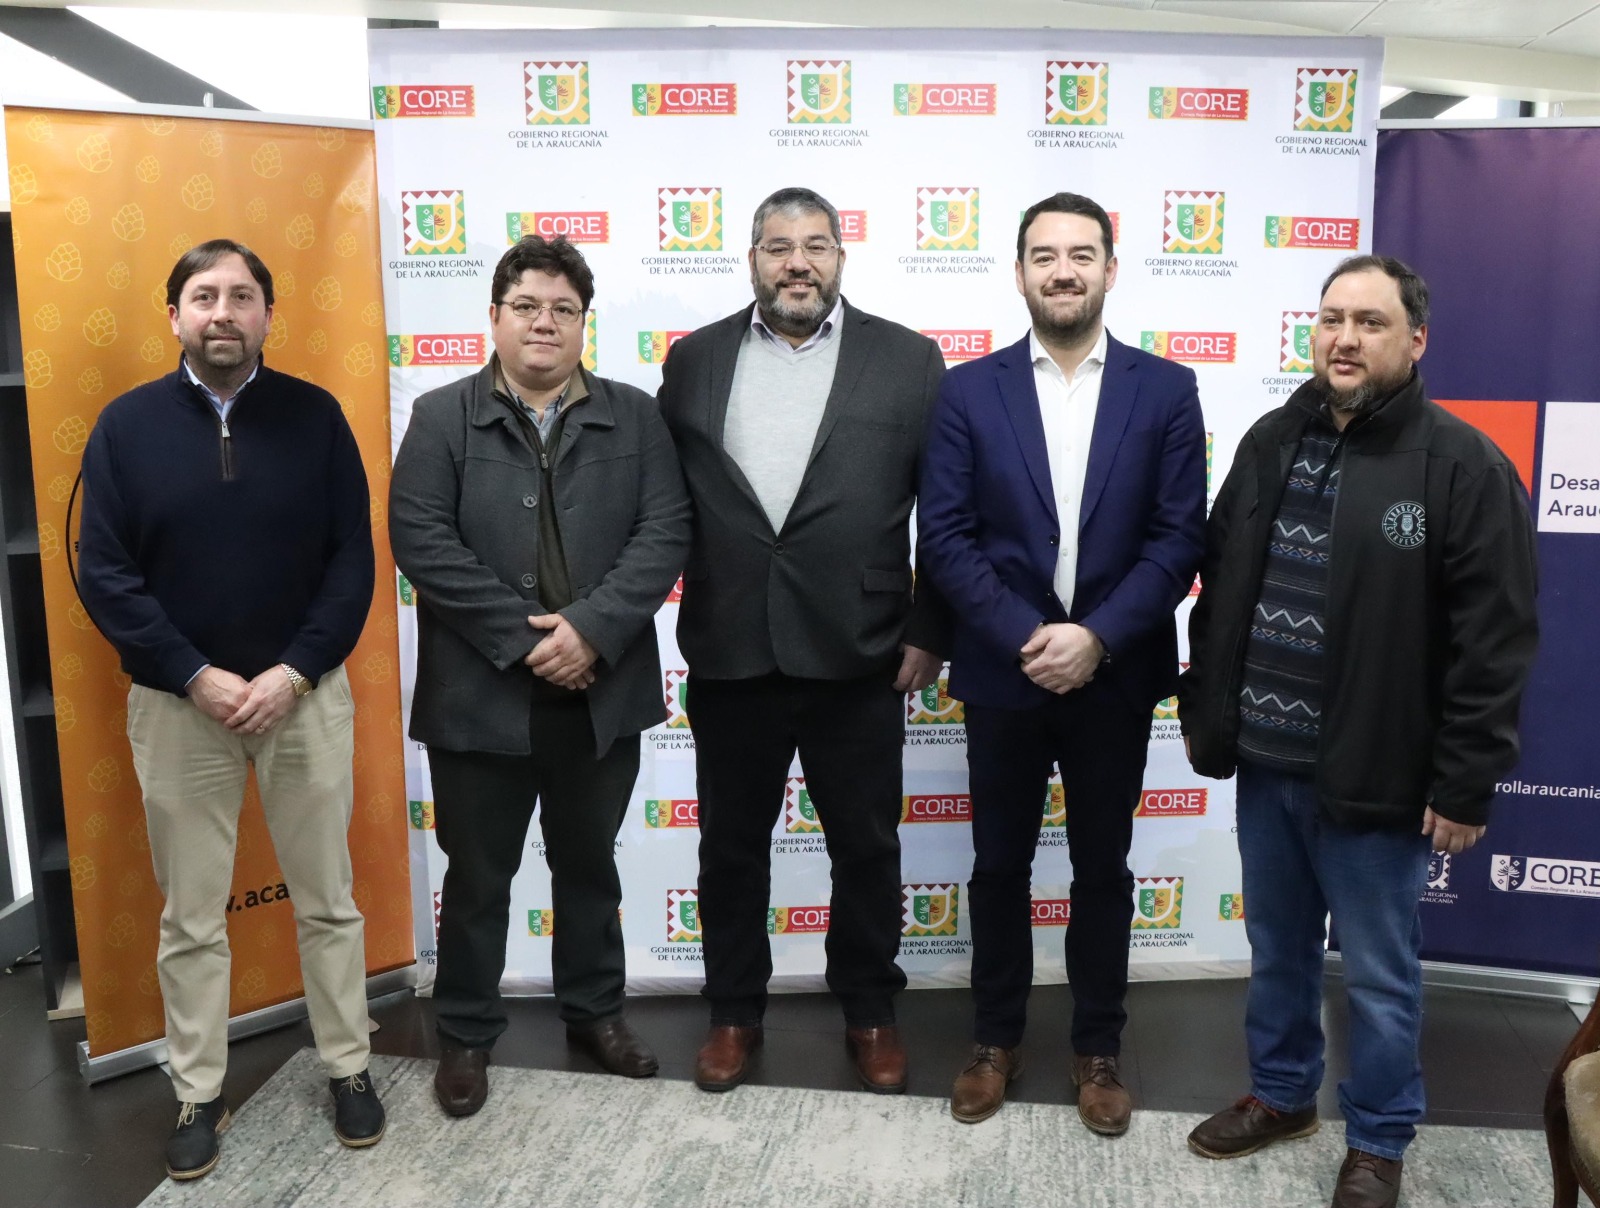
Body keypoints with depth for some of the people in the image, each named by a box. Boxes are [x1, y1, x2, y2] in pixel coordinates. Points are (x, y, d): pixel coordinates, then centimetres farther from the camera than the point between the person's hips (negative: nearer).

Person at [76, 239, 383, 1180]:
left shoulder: (314, 415, -1)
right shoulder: (126, 425, 0)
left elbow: (353, 558, -3)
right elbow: (103, 574, -3)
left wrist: (294, 671, -12)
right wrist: (196, 677, -12)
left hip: (306, 695, 0)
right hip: (178, 704, 0)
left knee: (328, 900, 10)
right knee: (192, 918, 10)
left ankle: (349, 1069, 27)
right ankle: (200, 1096, 27)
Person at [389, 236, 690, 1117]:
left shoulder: (633, 417, 4)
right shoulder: (441, 418, 0)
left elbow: (665, 533, -5)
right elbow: (420, 540, -10)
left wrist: (591, 629, -17)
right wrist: (523, 637, -17)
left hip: (601, 691, 2)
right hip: (481, 695, -2)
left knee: (589, 865, 18)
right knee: (477, 876, 11)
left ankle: (596, 1012, 38)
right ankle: (466, 1035, 31)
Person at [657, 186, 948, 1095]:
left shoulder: (908, 360, 0)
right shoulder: (694, 361, 6)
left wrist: (928, 633, -3)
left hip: (858, 658, -1)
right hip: (728, 656, 2)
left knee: (867, 847, 13)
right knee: (731, 846, 14)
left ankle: (871, 1010, 34)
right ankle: (735, 1010, 34)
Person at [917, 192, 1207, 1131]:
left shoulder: (1166, 390, 0)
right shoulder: (970, 391, 0)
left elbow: (1179, 538, -5)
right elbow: (944, 536, -6)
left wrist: (1096, 637, -16)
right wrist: (1026, 636, -16)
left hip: (1115, 676, 0)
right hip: (1003, 672, 0)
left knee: (1103, 869, 13)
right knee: (1000, 865, 12)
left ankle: (1099, 1048, 32)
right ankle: (996, 1039, 31)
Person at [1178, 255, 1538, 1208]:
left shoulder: (1463, 467, -11)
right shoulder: (1272, 441, 6)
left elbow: (1495, 643, -12)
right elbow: (1220, 589, 12)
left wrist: (1465, 784, -13)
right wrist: (1202, 708, 12)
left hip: (1376, 777, -5)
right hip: (1264, 762, 5)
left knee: (1379, 974, 11)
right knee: (1278, 948, 20)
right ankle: (1282, 1094, 41)